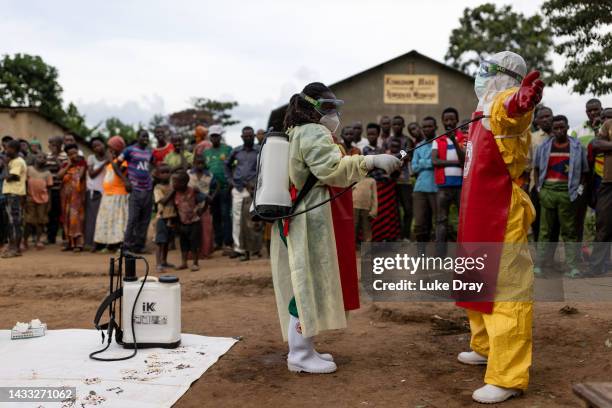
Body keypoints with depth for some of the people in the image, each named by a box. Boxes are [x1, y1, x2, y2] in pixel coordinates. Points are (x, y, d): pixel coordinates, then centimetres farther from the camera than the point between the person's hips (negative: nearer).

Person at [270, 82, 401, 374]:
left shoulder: (298, 133, 21)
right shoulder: (314, 133, -12)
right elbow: (333, 169, -26)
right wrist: (372, 160, -29)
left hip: (301, 219, 11)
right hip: (312, 222, -11)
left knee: (307, 284, 13)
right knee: (309, 284, -6)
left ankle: (303, 348, 21)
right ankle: (299, 356, 1)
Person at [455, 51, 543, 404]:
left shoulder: (504, 107, -15)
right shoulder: (483, 112, 14)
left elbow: (510, 110, -42)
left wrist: (519, 103, -63)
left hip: (502, 216, -10)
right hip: (479, 215, 10)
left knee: (505, 290, -7)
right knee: (481, 285, 21)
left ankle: (508, 377, -2)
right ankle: (486, 347, 38)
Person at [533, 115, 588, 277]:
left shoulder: (577, 147, 5)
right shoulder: (544, 146, 8)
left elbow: (584, 170, 9)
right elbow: (536, 167, 14)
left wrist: (580, 187, -1)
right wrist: (538, 187, 4)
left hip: (568, 192, -1)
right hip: (547, 191, 1)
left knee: (569, 230, 4)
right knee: (545, 230, 5)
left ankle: (573, 267, 7)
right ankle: (539, 265, 7)